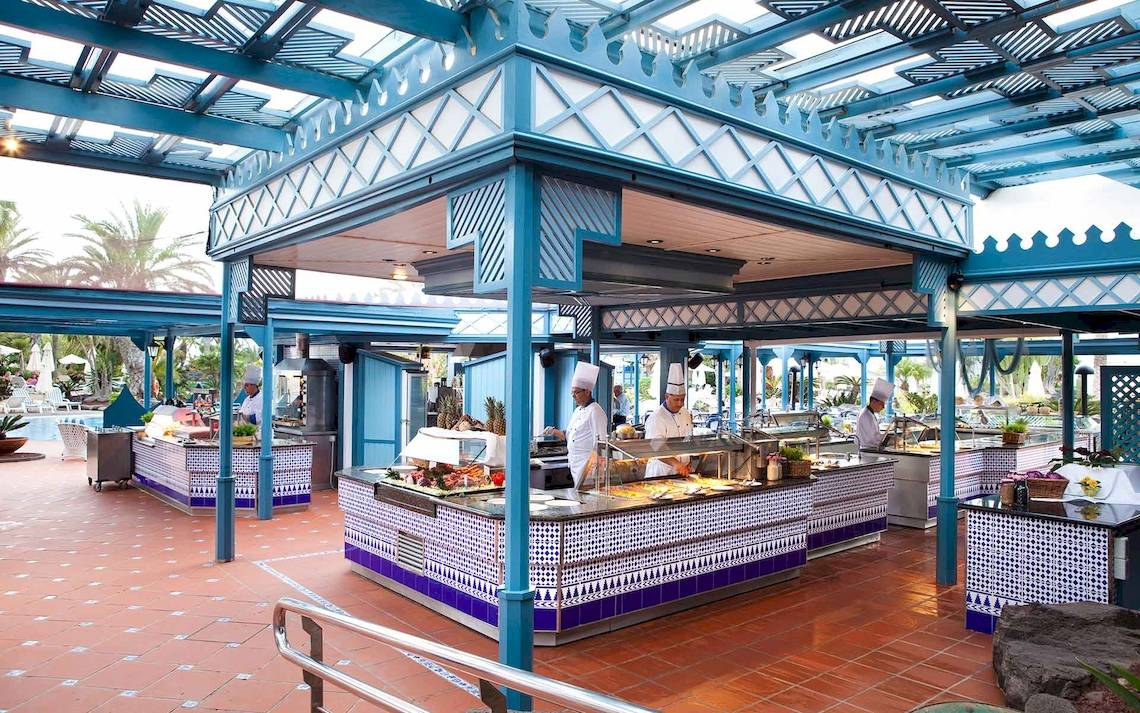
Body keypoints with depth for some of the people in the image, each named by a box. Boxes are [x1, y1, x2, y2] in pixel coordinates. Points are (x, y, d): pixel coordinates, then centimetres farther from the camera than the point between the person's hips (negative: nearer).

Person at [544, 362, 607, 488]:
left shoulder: (595, 411, -13)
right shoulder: (577, 411, 15)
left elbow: (599, 443, -17)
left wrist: (592, 464, -20)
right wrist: (554, 431, 5)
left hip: (587, 464, -8)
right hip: (574, 463, 8)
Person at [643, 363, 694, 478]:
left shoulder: (686, 413, 8)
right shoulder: (656, 418, -17)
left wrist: (688, 464, 10)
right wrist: (675, 463, -38)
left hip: (682, 472, 7)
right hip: (661, 472, -6)